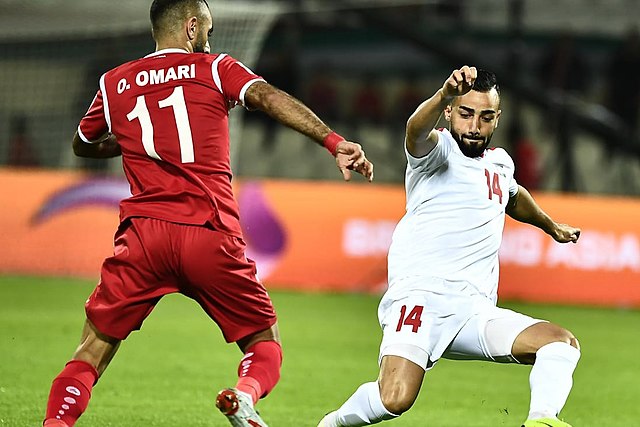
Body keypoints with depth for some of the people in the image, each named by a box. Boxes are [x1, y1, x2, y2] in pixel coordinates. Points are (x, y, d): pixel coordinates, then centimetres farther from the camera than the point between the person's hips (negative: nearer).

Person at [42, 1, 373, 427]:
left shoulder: (114, 83, 18)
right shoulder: (215, 68, 11)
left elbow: (83, 145, 34)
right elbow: (269, 97, -8)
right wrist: (334, 141, -17)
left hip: (145, 232, 2)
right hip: (212, 235, -2)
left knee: (93, 350, 10)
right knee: (266, 344, 11)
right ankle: (246, 393, -21)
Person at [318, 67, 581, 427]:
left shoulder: (500, 163, 21)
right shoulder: (439, 151, -2)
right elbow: (417, 130, -28)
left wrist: (552, 227, 62)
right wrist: (445, 94, -48)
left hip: (474, 312, 7)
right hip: (420, 298, -7)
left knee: (562, 343, -14)